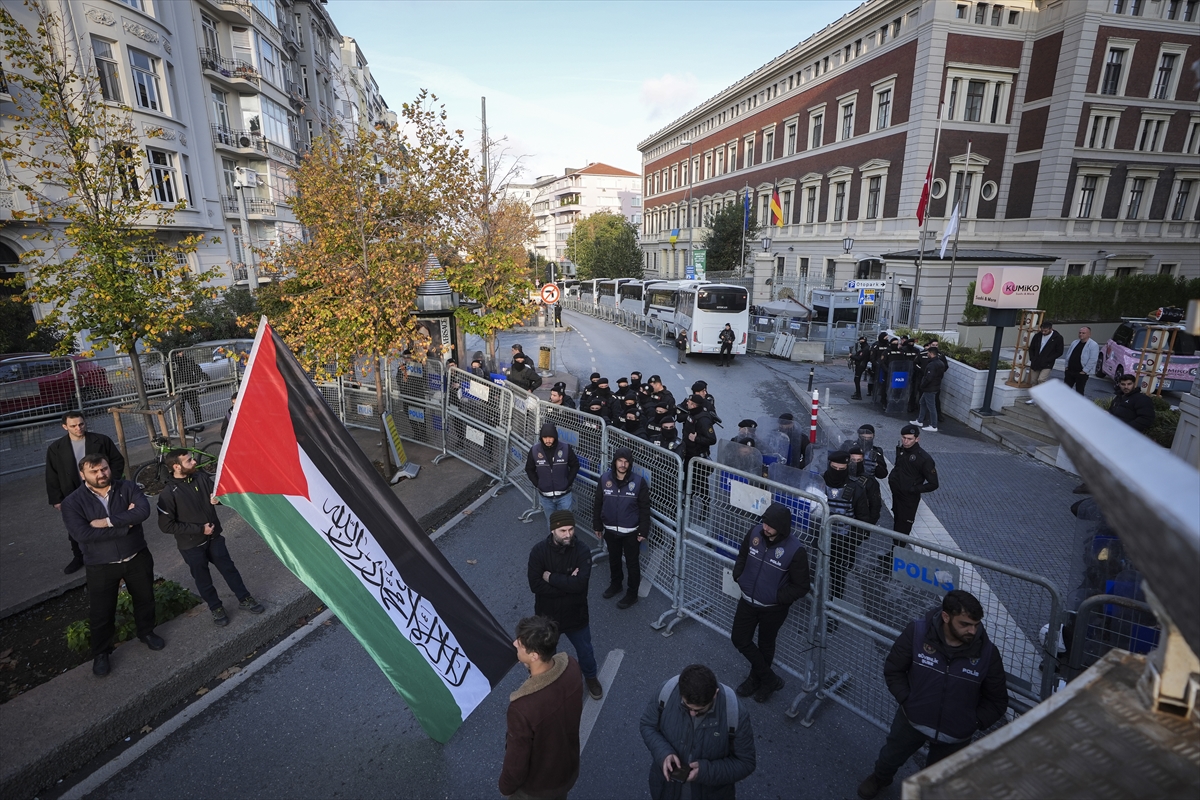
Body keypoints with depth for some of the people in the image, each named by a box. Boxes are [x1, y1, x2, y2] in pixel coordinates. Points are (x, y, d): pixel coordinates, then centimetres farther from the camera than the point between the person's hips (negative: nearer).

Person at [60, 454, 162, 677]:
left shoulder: (128, 487, -7)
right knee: (101, 612, 10)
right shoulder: (72, 502, -11)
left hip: (137, 558, 2)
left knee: (145, 598, 19)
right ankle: (100, 653, 31)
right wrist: (125, 525, -23)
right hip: (100, 566, -1)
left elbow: (143, 510, -23)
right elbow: (81, 533, -23)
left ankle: (146, 632, 43)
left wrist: (108, 521, -27)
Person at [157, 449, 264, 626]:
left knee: (229, 568, 12)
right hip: (191, 545, -4)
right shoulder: (168, 493, -20)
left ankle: (245, 599, 26)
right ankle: (216, 608, 31)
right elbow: (166, 525, -18)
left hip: (214, 536, 4)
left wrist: (217, 498, -16)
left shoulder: (201, 477, -7)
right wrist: (199, 529, -18)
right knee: (203, 579, 12)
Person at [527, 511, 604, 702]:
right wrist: (567, 583, -27)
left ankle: (591, 677, 54)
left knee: (585, 651, 23)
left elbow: (580, 583, -32)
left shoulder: (582, 551, -21)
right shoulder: (539, 551, -20)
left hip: (575, 614, 0)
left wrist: (551, 578, -26)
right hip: (547, 615, 0)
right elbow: (535, 585, -25)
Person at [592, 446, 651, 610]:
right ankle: (615, 584, 46)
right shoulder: (604, 479, -8)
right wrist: (597, 526, 5)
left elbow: (644, 509, -9)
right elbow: (598, 505, 1)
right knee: (613, 559, 23)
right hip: (610, 530, 3)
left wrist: (644, 531, -9)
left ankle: (632, 594, 28)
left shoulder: (639, 482, -16)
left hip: (631, 532, -3)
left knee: (632, 563, 11)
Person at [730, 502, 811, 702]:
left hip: (773, 608, -4)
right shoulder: (755, 532, -15)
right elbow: (742, 556, 7)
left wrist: (778, 598, -20)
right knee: (739, 639, 12)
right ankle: (770, 679, 33)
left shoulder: (795, 550, -26)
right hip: (748, 600, 5)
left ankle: (756, 678, 46)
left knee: (765, 645, 18)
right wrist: (738, 576, -5)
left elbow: (801, 586, -15)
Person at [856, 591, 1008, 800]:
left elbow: (997, 700, -5)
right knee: (890, 756, 27)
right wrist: (907, 701, -18)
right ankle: (880, 778, 60)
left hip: (955, 735, 0)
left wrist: (975, 722, -14)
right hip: (913, 719, 0)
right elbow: (893, 669, -11)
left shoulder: (988, 652, -21)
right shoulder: (917, 632, -25)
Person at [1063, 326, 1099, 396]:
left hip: (1081, 373, -6)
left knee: (1079, 391, 5)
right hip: (1069, 371, 6)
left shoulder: (1093, 345, -9)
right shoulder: (1074, 343, 12)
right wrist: (1066, 366, 8)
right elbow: (1067, 355, 16)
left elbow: (1092, 360, -15)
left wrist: (1084, 371, -16)